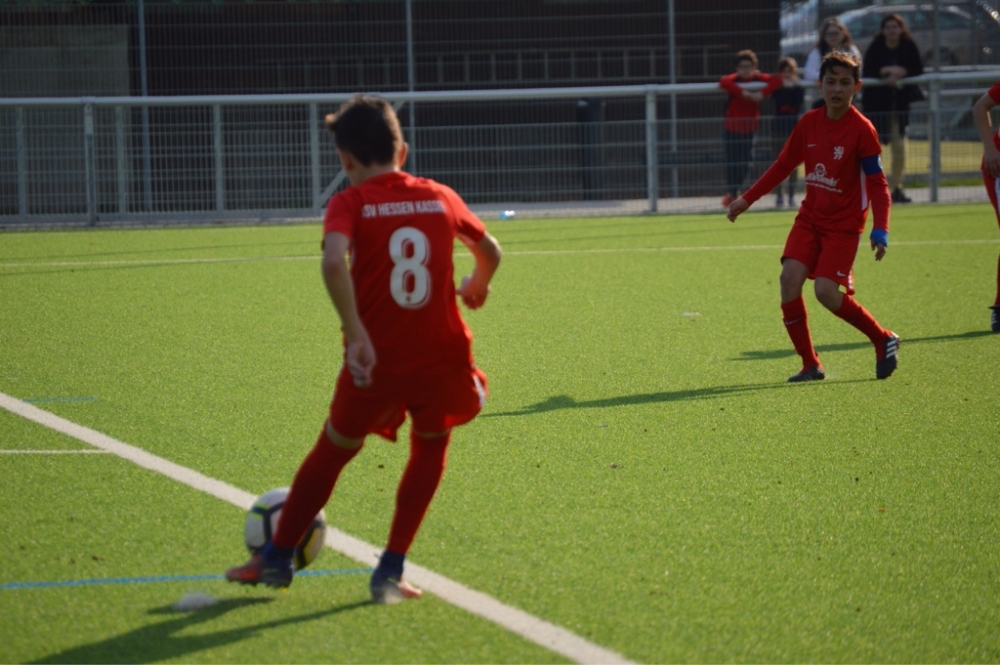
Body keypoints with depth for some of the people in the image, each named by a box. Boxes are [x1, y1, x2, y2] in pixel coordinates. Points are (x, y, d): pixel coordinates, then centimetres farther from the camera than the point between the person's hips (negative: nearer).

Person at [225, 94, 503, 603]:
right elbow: (490, 251, 23)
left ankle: (278, 558, 34)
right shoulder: (441, 198, 7)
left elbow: (334, 261, -24)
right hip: (442, 359, 2)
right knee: (430, 449, 26)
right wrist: (476, 287, 44)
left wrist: (357, 336, -23)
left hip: (376, 365, -2)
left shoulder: (350, 204, -4)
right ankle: (390, 571, 17)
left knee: (332, 452, 20)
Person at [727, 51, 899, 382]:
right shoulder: (809, 123, 1)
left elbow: (878, 184, -13)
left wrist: (880, 231, -24)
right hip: (810, 217, 5)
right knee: (790, 276, -14)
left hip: (843, 224, -5)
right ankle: (810, 364, -4)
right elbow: (783, 165, 14)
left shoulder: (861, 130, -13)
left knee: (827, 291, -17)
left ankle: (884, 340, 6)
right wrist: (747, 199, 13)